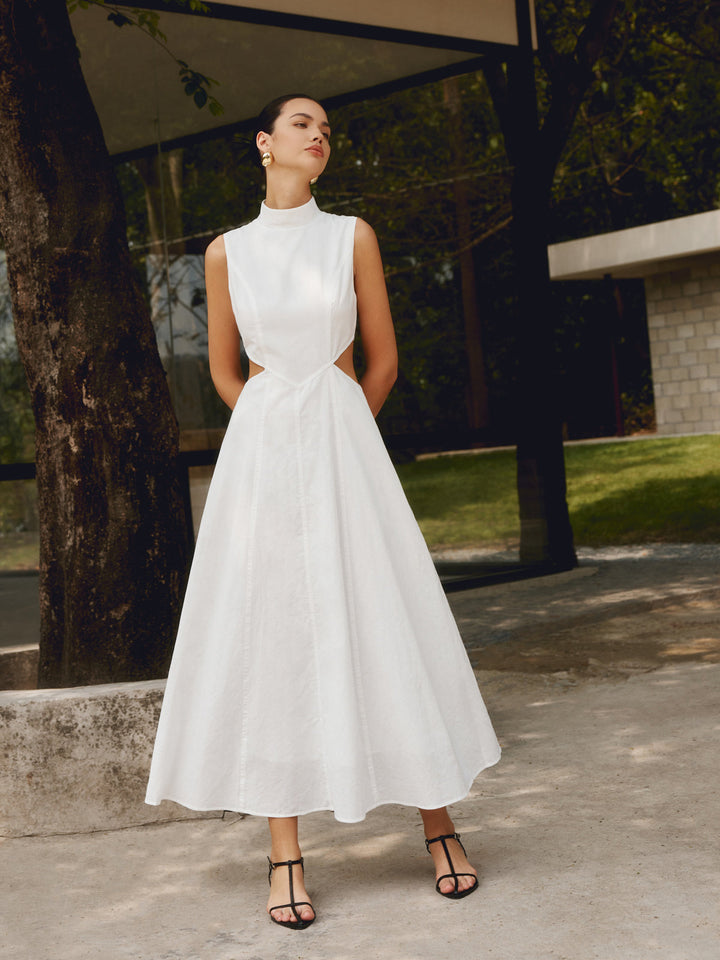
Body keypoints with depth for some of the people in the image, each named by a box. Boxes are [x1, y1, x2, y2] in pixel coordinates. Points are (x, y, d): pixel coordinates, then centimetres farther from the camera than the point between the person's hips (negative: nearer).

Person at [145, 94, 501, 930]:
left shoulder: (352, 236, 5)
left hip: (344, 445, 0)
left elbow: (383, 361, 9)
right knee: (270, 634, -2)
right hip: (259, 451, 1)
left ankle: (439, 824, 12)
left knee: (381, 624, 0)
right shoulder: (227, 252, 6)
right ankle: (285, 855, 3)